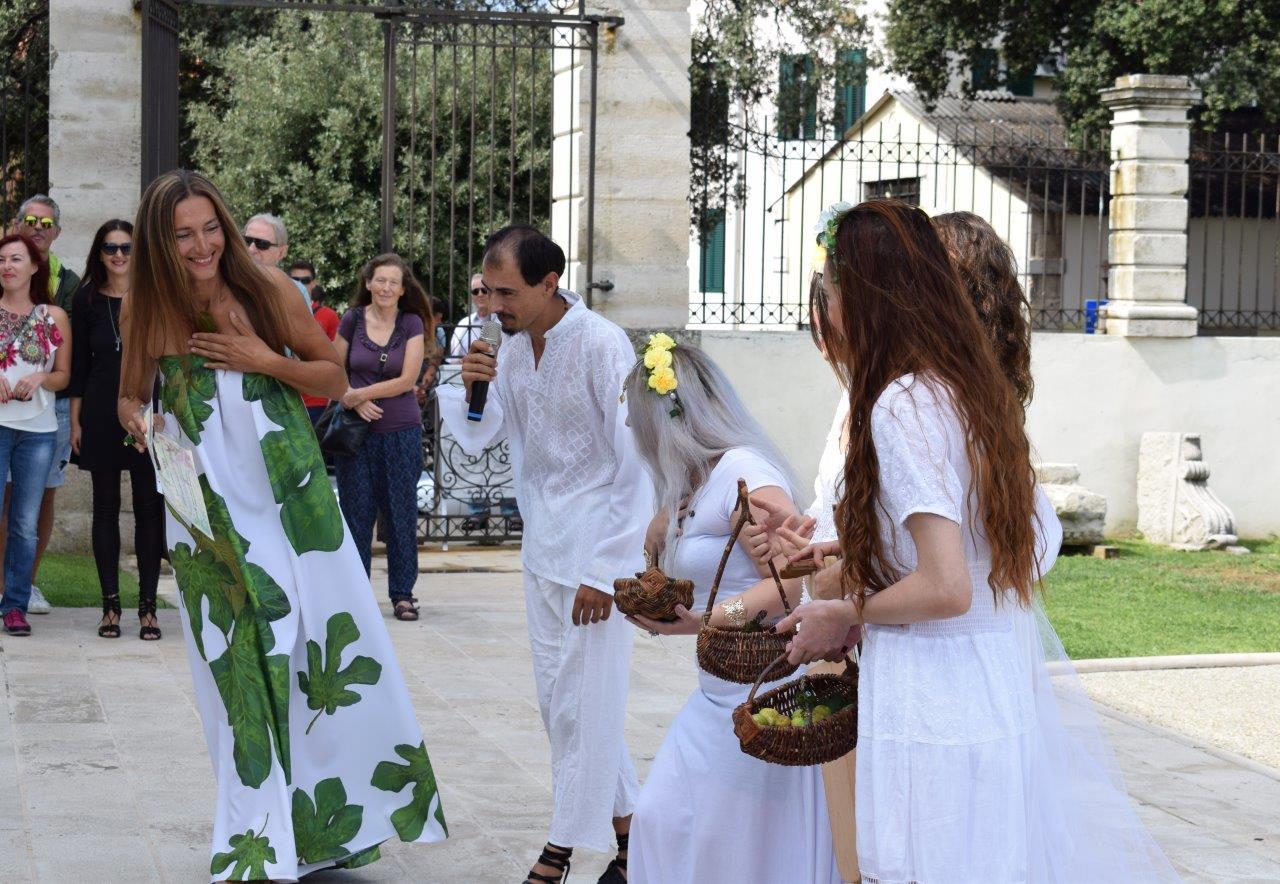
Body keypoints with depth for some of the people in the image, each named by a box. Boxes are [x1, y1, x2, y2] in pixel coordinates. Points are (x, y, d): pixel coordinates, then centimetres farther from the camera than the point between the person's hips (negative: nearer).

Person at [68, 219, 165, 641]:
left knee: (149, 506, -1)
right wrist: (76, 421, 3)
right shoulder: (88, 299, 6)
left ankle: (148, 606, 3)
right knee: (106, 506, 5)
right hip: (102, 413, 1)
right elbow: (79, 364, 7)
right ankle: (111, 604, 10)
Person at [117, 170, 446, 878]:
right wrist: (138, 420, -13)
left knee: (327, 645, 0)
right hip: (207, 505, 0)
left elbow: (336, 378, 0)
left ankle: (330, 820, 17)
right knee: (238, 659, 4)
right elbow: (130, 397, 10)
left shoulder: (267, 288, -6)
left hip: (290, 494, 0)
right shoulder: (146, 307, -2)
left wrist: (266, 361, -16)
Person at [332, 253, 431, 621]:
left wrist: (358, 393, -12)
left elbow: (407, 379, -7)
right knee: (356, 512, 5)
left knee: (400, 514, 4)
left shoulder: (411, 324, -1)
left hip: (401, 430, -1)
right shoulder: (352, 320, 1)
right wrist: (354, 400, -10)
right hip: (356, 428, 1)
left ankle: (402, 593, 12)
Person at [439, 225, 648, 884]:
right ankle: (627, 819, 27)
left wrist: (605, 570, -16)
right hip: (543, 546, 7)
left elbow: (637, 461, -17)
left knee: (583, 702, -1)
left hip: (598, 547, -7)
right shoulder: (512, 346, 3)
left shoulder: (602, 346, -18)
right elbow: (482, 436, 8)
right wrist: (471, 391, -15)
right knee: (557, 698, 13)